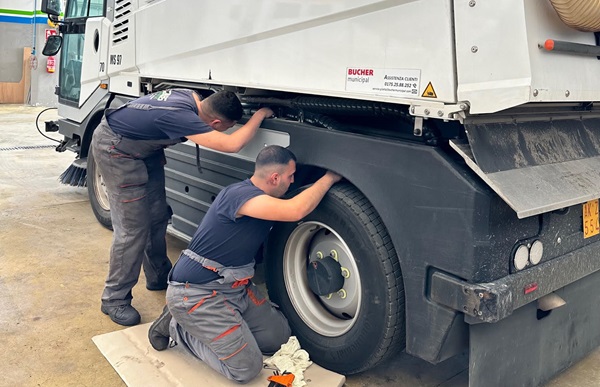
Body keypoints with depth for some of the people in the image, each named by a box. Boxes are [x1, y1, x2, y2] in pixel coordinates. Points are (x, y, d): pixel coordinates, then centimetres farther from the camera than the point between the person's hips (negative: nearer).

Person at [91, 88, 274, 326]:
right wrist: (260, 115, -27)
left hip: (143, 146, 9)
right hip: (115, 149, -9)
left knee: (158, 217, 12)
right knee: (133, 228, -10)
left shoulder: (192, 97, -9)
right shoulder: (181, 116, -36)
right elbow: (232, 144, -41)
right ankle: (115, 299, 5)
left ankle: (158, 277, 30)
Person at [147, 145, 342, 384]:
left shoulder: (267, 203, 5)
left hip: (235, 288, 10)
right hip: (195, 292, -10)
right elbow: (296, 210, -36)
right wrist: (329, 177, -22)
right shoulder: (238, 194, -25)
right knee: (246, 368, -11)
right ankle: (178, 327, 6)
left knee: (279, 336, 7)